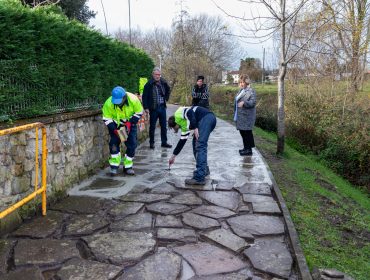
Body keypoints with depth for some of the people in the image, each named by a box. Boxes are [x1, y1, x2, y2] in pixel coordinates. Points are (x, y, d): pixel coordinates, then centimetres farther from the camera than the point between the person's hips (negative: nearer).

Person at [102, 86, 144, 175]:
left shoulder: (133, 99, -29)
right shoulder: (108, 103, -29)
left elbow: (139, 112, -13)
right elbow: (107, 119, -17)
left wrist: (130, 123, -23)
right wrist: (115, 130, -28)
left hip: (130, 124, 1)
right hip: (115, 125, -1)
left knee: (132, 144, -1)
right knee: (114, 144, -10)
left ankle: (128, 166, 12)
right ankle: (114, 166, 4)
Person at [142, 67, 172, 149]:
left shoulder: (163, 83, 3)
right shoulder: (149, 84, -10)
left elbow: (168, 90, 24)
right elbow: (144, 96, -8)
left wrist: (166, 98, 12)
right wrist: (146, 108, -13)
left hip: (162, 107, 4)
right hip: (153, 108, -4)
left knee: (164, 126, 9)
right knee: (152, 126, 5)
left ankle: (164, 142, 19)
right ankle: (151, 143, 16)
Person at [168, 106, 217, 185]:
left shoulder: (178, 114, 9)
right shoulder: (184, 125, 31)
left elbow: (190, 112, -11)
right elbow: (182, 141, 35)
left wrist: (195, 128, -14)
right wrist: (173, 156, 44)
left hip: (206, 117, -10)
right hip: (210, 119, 10)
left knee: (200, 146, -14)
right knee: (196, 143, 21)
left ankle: (200, 178, -18)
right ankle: (204, 169, 26)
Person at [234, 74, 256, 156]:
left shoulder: (251, 91, -11)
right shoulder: (241, 90, 15)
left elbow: (253, 103, -19)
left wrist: (244, 103, -34)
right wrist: (235, 114, 23)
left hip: (247, 116, -9)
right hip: (240, 116, 9)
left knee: (247, 132, -4)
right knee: (242, 132, 14)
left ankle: (249, 150, 4)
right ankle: (246, 147, 26)